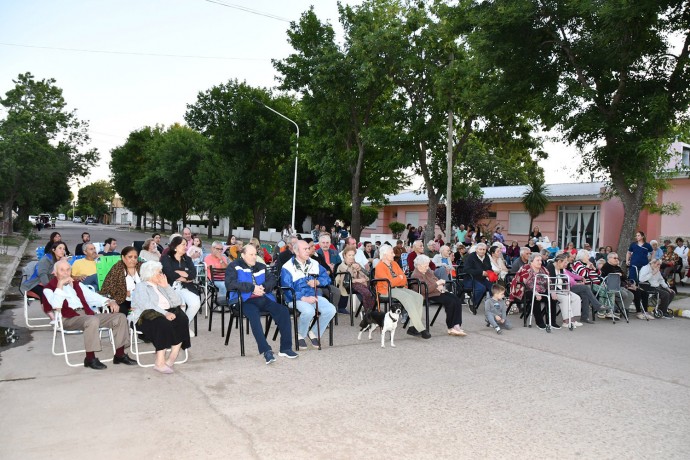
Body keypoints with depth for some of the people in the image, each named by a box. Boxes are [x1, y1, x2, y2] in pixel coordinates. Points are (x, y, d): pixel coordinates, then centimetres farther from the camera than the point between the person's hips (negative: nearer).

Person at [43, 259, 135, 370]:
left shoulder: (76, 284, 28)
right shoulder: (49, 288, 10)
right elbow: (56, 306, -10)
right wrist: (60, 284, -11)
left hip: (86, 314, 6)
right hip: (68, 319, -6)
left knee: (120, 317, -10)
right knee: (92, 320, -39)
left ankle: (120, 355, -8)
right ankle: (90, 359, -27)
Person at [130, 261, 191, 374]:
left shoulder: (161, 286, 24)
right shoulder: (141, 286, 6)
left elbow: (177, 302, 11)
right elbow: (147, 305, -14)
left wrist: (166, 286, 4)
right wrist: (165, 313, -26)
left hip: (168, 313, 6)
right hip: (148, 315, -5)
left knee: (182, 319, -25)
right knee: (163, 323, -35)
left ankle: (172, 359, -28)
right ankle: (160, 363, -34)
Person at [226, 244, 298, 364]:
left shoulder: (261, 266, 22)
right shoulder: (234, 267, 6)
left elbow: (272, 279, 14)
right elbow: (230, 284, -10)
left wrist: (264, 287, -9)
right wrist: (252, 288, -16)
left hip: (263, 298, 5)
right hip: (245, 300, -5)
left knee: (283, 311, -18)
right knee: (254, 316, -37)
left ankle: (285, 348, -14)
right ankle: (266, 351, -36)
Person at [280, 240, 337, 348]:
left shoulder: (314, 264, 14)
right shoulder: (287, 268, -5)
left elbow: (327, 278, 17)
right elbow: (287, 290, -12)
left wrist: (317, 282, -6)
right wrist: (304, 299, -23)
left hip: (313, 296, 5)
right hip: (296, 298, -5)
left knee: (331, 310, -19)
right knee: (309, 311, -36)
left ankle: (314, 333, 5)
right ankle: (300, 335, -5)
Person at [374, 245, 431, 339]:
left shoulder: (394, 264, 16)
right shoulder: (380, 267, -6)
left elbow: (404, 279, 11)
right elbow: (388, 283, -17)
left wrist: (395, 280, -10)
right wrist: (399, 278, -2)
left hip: (399, 288, 8)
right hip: (387, 290, -7)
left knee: (419, 297, -16)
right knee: (408, 298, -31)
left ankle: (413, 327, -19)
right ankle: (420, 329, -29)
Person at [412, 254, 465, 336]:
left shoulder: (428, 271, 14)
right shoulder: (416, 275, -14)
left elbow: (436, 280, 22)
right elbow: (425, 290, -22)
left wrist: (440, 285, -1)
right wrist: (437, 284, -18)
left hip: (438, 291, 9)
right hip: (430, 296, -9)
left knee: (458, 301, -11)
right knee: (451, 302, -25)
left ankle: (457, 326, -18)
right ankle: (450, 328, -14)